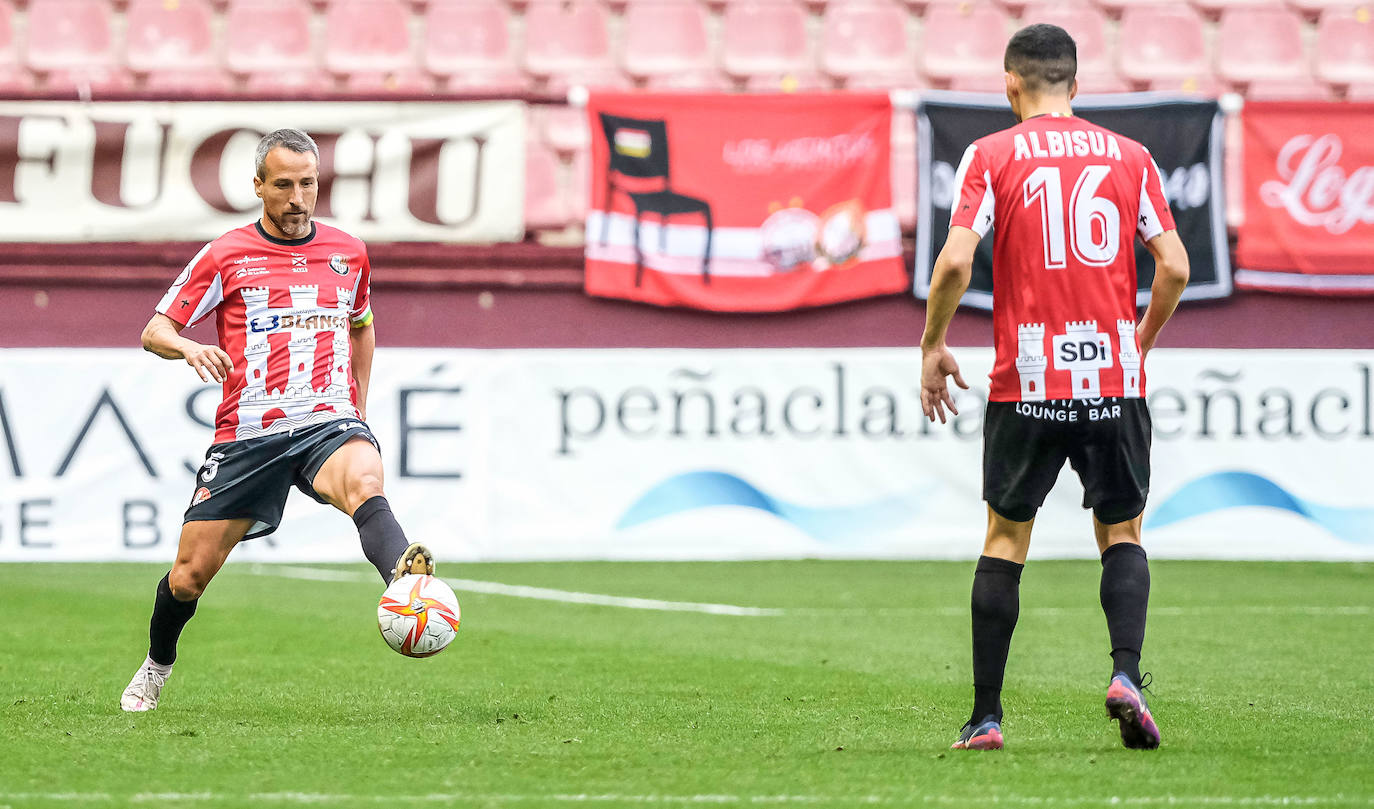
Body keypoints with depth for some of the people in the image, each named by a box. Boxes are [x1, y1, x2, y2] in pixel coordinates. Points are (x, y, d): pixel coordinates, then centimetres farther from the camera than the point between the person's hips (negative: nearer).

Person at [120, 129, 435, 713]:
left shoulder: (348, 253, 11)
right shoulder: (225, 257, 3)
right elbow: (153, 331, 5)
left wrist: (360, 409, 22)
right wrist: (188, 346, -18)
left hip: (328, 423, 0)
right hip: (246, 435, 0)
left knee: (363, 482, -36)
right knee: (190, 574, 1)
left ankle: (405, 581, -64)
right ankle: (157, 666, 32)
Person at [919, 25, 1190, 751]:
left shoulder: (991, 156, 0)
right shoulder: (1129, 156, 6)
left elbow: (956, 260, -10)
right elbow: (1174, 267, 2)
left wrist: (932, 346, 4)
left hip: (1026, 382, -1)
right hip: (1114, 378, 1)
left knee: (1004, 541, 10)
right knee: (1122, 534, 12)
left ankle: (985, 717, 8)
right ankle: (1125, 672, -12)